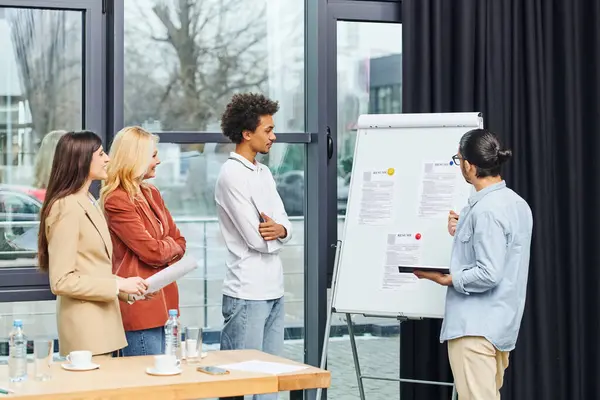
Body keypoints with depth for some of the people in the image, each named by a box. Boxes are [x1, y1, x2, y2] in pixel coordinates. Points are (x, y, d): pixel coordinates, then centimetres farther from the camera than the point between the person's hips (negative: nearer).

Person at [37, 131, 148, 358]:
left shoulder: (89, 203, 14)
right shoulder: (67, 208, -15)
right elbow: (61, 281, -19)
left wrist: (126, 288, 7)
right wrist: (118, 285, -17)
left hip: (102, 323, 9)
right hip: (85, 330, -9)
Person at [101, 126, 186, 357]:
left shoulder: (151, 194, 14)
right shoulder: (117, 201, -13)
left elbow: (179, 242, 14)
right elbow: (152, 251, -17)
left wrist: (164, 252, -6)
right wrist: (171, 246, 4)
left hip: (163, 301, 9)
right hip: (139, 302, -9)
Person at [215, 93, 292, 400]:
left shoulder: (264, 173, 14)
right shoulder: (232, 175, -12)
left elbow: (285, 225, 11)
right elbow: (256, 239, -17)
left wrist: (279, 229, -12)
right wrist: (278, 232, 4)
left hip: (274, 291, 8)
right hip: (247, 294, -8)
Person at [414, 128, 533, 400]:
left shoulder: (486, 210, -19)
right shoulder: (516, 203, 10)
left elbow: (488, 274, -23)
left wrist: (445, 278, -12)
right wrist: (465, 232, 14)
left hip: (476, 327, -10)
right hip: (500, 325, 10)